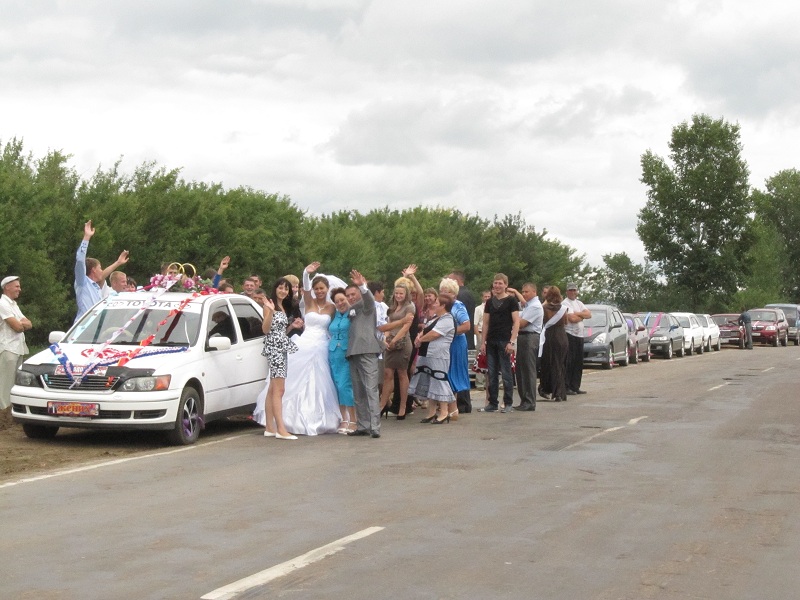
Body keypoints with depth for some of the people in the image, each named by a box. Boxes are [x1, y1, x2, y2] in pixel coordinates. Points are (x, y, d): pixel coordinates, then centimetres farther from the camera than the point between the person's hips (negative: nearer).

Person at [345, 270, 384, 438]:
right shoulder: (350, 310, 23)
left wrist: (362, 286, -35)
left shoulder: (365, 305, 5)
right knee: (358, 393, 7)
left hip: (367, 352, -7)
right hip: (353, 354, 7)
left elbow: (369, 299, -18)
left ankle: (375, 427, -16)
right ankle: (362, 426, 11)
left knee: (371, 390, -11)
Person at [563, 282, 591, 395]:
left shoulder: (579, 303, 18)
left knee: (578, 363, 9)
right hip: (570, 335, -8)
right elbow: (572, 318, -20)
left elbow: (589, 314, 6)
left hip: (580, 336, 8)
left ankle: (575, 387, 13)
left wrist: (577, 314, -9)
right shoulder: (565, 304, -8)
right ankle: (566, 387, -8)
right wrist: (582, 316, -1)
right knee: (569, 363, -9)